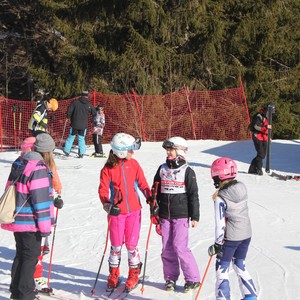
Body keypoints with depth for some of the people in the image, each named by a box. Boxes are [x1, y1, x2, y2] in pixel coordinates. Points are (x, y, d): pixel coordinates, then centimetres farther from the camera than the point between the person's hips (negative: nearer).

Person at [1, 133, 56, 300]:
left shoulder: (19, 164, 8)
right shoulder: (39, 169, -20)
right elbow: (41, 200, -20)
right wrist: (45, 226, -15)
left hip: (16, 218, 9)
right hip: (30, 222, -9)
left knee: (21, 255, 20)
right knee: (30, 257, 2)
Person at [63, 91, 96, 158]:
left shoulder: (75, 102, -5)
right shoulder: (89, 105, -1)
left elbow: (69, 110, -6)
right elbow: (95, 114, 6)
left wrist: (68, 117, 13)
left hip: (74, 124, 0)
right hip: (83, 125, 0)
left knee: (71, 137, 13)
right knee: (81, 138, 9)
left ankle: (67, 151, 14)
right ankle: (81, 153, 6)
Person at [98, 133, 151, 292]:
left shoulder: (133, 164, 1)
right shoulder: (108, 168, -6)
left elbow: (142, 184, 6)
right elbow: (103, 190, -8)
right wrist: (108, 205, -24)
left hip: (134, 210, 1)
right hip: (116, 211, -1)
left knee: (131, 244, 4)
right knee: (116, 245, 7)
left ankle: (134, 274, 21)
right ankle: (113, 274, 25)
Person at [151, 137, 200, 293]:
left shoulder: (187, 171, -3)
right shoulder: (162, 169, 10)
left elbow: (193, 195, -3)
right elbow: (156, 191, 17)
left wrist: (195, 217, -5)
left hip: (181, 215, -5)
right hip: (165, 215, 5)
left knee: (180, 247, -11)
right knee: (167, 248, 5)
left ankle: (193, 278, 1)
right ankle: (170, 278, 18)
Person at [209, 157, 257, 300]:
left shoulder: (220, 198, -20)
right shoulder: (242, 187, -3)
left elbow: (220, 224, -18)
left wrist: (217, 243, -10)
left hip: (230, 237, -7)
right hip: (247, 234, 7)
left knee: (222, 269, 6)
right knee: (240, 265, 21)